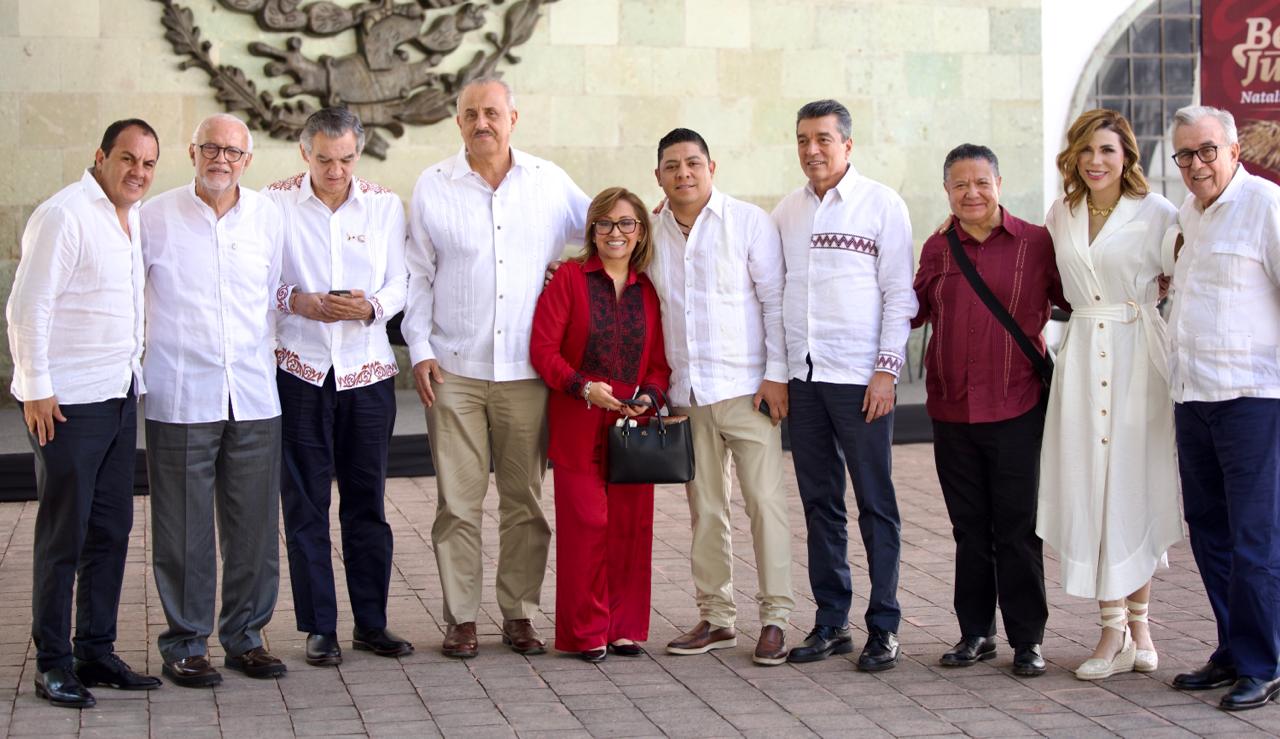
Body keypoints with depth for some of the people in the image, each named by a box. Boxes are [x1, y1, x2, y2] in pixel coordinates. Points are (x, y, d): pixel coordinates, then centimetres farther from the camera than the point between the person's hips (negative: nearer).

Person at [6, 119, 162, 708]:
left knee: (111, 529, 11)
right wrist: (36, 389, -16)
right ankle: (52, 664, 8)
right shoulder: (65, 215, -13)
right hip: (68, 401, -8)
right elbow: (28, 309, -15)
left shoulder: (135, 218, 13)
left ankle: (96, 651, 21)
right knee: (63, 535, -1)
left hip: (119, 395, 8)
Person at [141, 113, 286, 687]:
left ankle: (245, 635, 20)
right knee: (184, 528, 0)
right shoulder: (155, 217, 0)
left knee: (254, 525, 6)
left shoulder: (268, 217, 9)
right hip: (180, 398, -3)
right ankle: (184, 644, 12)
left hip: (254, 398, 3)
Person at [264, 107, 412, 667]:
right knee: (305, 501, 1)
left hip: (368, 369, 2)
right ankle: (319, 627, 10)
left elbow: (400, 283, 5)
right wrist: (298, 302, -15)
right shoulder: (275, 202, 0)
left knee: (367, 499, 6)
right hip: (299, 368, -1)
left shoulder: (384, 204, 6)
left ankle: (371, 622, 16)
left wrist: (371, 306, -15)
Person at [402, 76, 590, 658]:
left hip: (526, 370, 1)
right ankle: (460, 619, 8)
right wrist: (419, 350, 1)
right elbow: (417, 276, 7)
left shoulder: (549, 181, 6)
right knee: (458, 499, -1)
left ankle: (519, 614, 15)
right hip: (454, 370, -1)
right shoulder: (433, 187, 4)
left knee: (524, 498, 5)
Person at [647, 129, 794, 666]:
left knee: (764, 500, -6)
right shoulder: (653, 233, 10)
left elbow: (775, 298, -3)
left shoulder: (748, 221, -2)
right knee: (705, 506, 8)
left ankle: (775, 618, 1)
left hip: (745, 387, -4)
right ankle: (716, 618, 16)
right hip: (686, 393, 4)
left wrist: (776, 374, -8)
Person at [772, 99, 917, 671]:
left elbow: (899, 293, -4)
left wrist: (887, 369, -10)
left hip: (860, 376, -5)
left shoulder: (882, 204, -1)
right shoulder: (786, 211, 13)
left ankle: (884, 627, 4)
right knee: (820, 502, 8)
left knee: (875, 502, -1)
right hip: (803, 376, 5)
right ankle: (831, 621, 15)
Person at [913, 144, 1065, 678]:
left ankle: (1028, 639, 11)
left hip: (1016, 409, -4)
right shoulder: (937, 249, 10)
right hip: (951, 410, 4)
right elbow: (913, 309, 18)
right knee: (970, 529, 12)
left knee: (1017, 528, 1)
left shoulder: (1036, 244, -2)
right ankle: (976, 633, 22)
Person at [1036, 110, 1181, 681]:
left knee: (1135, 483, 0)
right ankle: (1117, 629, 2)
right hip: (1082, 356, 4)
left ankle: (1136, 621, 12)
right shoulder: (1060, 216, 11)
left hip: (1139, 355, -4)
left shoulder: (1155, 213, -3)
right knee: (1089, 484, -2)